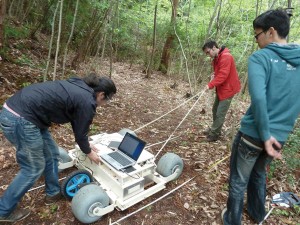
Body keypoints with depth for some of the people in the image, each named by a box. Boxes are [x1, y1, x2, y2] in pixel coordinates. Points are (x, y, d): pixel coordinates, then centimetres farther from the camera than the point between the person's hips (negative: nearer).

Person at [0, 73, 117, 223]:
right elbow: (81, 133, -1)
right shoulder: (87, 102, -12)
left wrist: (87, 145, 33)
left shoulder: (79, 88, 15)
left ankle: (53, 193, 37)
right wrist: (89, 152, 17)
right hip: (20, 119, -10)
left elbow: (77, 125, 26)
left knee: (51, 154, 20)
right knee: (33, 168, 8)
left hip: (14, 110, 10)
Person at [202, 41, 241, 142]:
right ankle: (214, 130, 29)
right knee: (215, 110, 16)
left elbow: (223, 75, -28)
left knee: (220, 114, -6)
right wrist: (214, 75, -1)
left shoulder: (226, 57, -21)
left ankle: (213, 134, 4)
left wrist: (210, 85, -31)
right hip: (221, 88, 10)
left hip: (228, 89, -10)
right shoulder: (216, 58, 10)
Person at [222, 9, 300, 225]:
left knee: (238, 181, 14)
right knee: (259, 174, 29)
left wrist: (265, 134, -19)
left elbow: (258, 97, -27)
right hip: (280, 136, 6)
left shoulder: (260, 57, -13)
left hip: (253, 134, -6)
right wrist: (275, 132, 15)